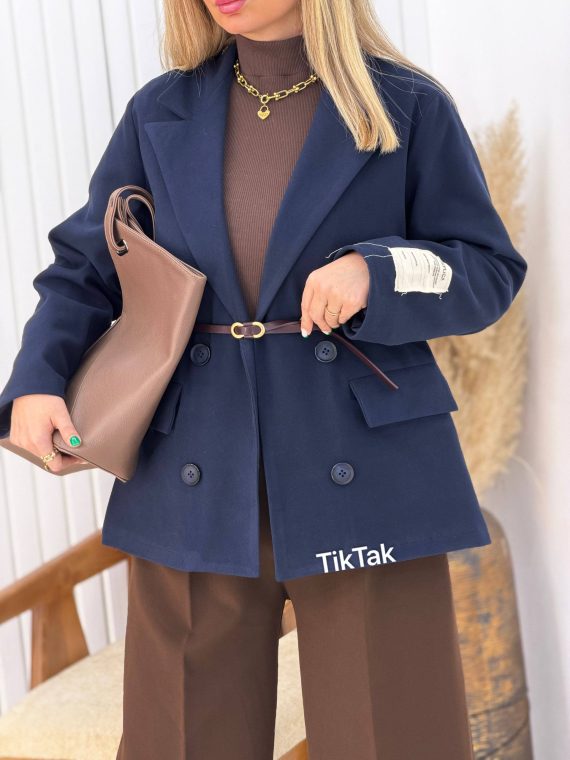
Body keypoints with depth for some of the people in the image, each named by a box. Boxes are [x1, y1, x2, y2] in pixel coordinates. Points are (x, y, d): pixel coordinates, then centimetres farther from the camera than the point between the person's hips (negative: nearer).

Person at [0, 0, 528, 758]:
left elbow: (489, 272, 3)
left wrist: (379, 274, -17)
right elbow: (85, 267, 12)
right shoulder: (162, 114, 8)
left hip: (365, 474, -2)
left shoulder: (408, 108, 0)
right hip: (196, 483, 3)